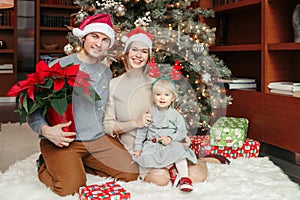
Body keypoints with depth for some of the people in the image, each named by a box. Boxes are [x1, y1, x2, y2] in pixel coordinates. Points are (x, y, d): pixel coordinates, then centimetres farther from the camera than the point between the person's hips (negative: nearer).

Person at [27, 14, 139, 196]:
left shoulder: (106, 72, 12)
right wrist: (45, 130, -23)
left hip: (98, 139, 6)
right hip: (62, 141, -6)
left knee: (131, 174, -5)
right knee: (70, 188, -26)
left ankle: (80, 164, 12)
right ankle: (46, 167, 8)